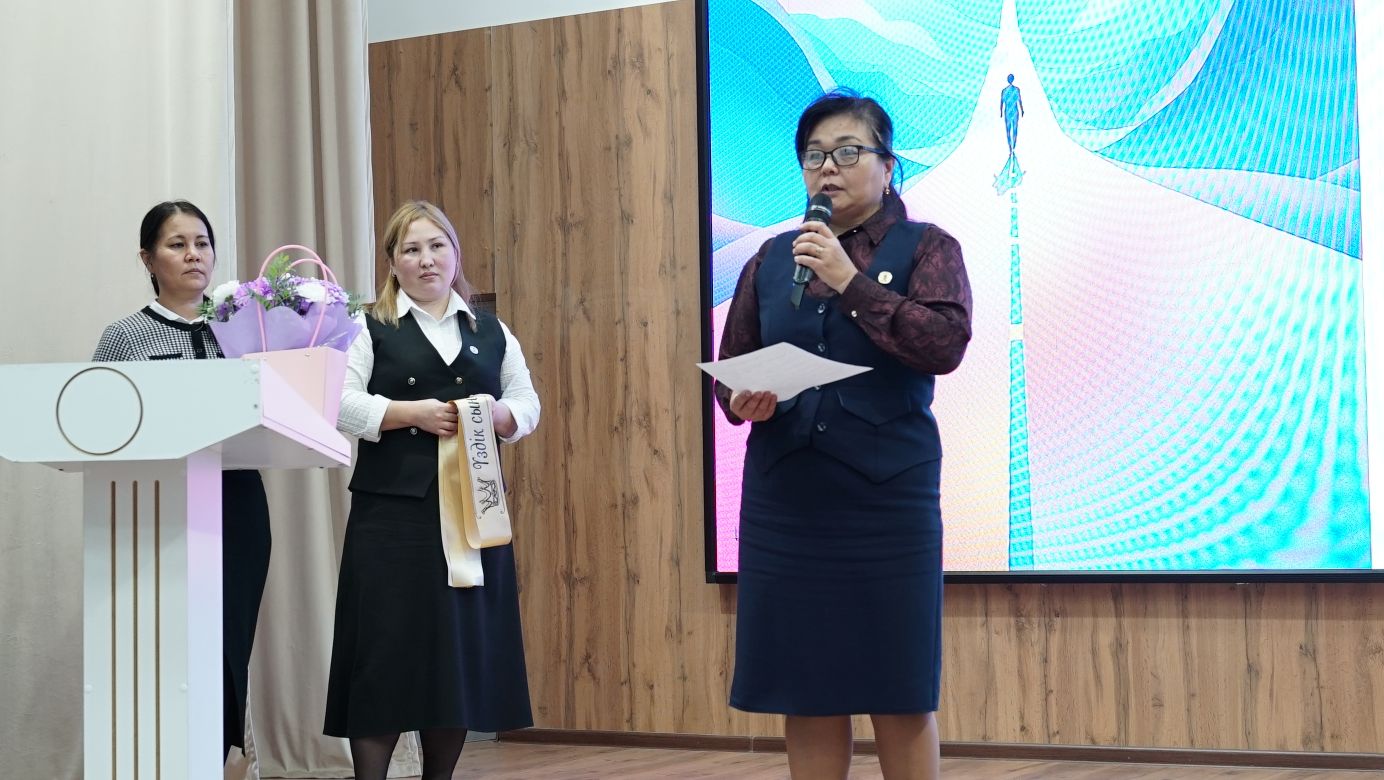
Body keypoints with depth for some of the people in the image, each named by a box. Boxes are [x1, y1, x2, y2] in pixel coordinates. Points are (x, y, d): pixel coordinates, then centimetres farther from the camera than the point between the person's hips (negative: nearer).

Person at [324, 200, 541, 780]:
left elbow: (527, 407, 13)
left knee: (463, 649, 5)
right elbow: (341, 404, -7)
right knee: (387, 651, -6)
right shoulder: (370, 329, 4)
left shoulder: (491, 331, 15)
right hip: (393, 509, -3)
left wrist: (492, 414, -8)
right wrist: (413, 413, -17)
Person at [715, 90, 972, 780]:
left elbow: (946, 343, -14)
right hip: (784, 498, 3)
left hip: (889, 496, -3)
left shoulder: (925, 248, 3)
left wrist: (850, 281, -17)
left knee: (900, 697, 1)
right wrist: (743, 403, -9)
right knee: (804, 693, 6)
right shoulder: (771, 259, 13)